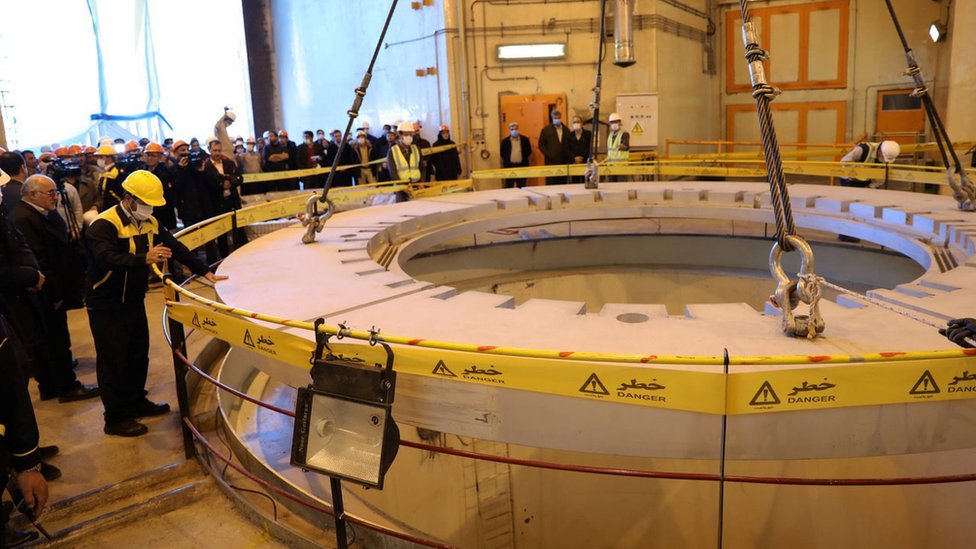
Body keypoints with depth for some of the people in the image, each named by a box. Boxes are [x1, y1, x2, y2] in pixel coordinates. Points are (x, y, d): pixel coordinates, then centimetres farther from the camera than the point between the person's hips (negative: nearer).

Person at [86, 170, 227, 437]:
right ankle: (116, 419, 11)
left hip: (134, 302, 8)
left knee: (139, 355, 16)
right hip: (106, 307, -8)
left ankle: (136, 402, 35)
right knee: (113, 361, 0)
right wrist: (145, 258, -47)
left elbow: (175, 247, 9)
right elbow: (107, 259, -34)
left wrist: (205, 272, 5)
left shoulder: (149, 223, 5)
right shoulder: (104, 225, -19)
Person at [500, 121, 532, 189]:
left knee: (522, 188, 6)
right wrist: (507, 160, 7)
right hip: (509, 166, -1)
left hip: (522, 166, 1)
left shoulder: (525, 139, 3)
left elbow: (529, 151, 12)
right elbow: (502, 153, 11)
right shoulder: (505, 141, 2)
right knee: (508, 188, 1)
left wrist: (524, 159, 7)